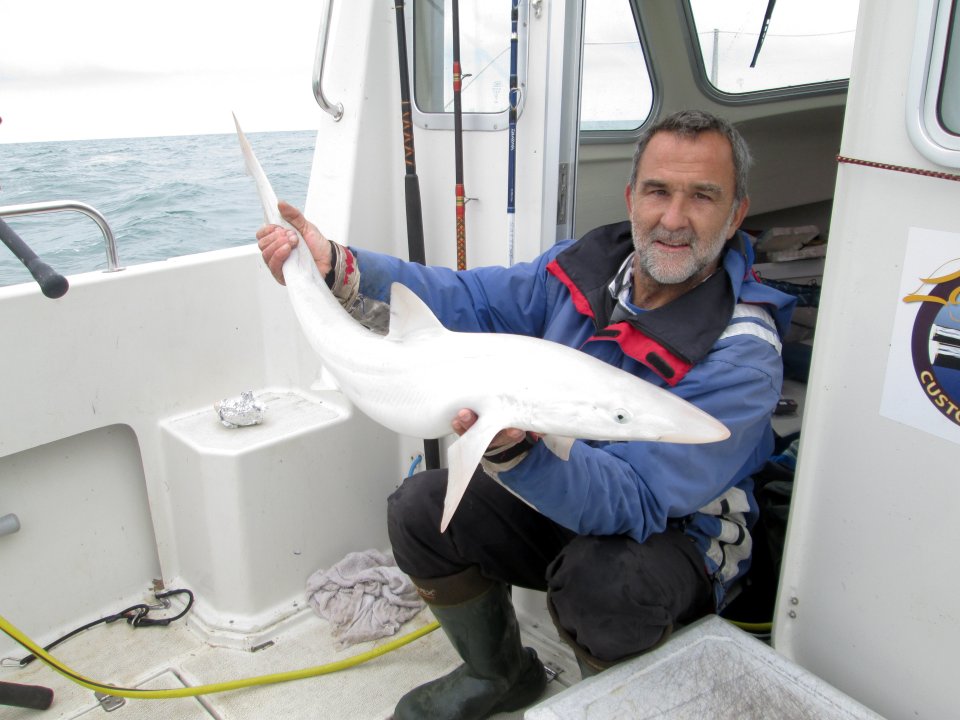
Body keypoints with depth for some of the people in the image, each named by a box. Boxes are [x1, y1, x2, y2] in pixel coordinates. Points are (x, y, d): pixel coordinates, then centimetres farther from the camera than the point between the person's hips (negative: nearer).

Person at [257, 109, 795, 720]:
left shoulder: (742, 355, -27)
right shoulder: (588, 263, -8)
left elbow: (633, 499, -35)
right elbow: (469, 300, -5)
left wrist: (517, 452, -53)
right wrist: (336, 267, -16)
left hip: (678, 535, -5)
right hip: (556, 497, 6)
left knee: (602, 580, -37)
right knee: (421, 509, -6)